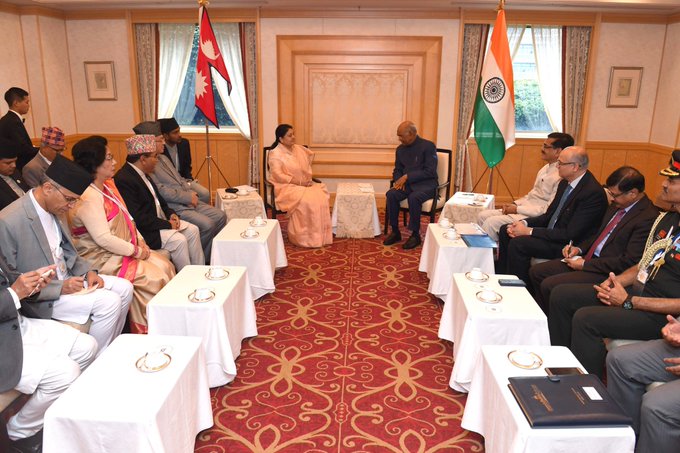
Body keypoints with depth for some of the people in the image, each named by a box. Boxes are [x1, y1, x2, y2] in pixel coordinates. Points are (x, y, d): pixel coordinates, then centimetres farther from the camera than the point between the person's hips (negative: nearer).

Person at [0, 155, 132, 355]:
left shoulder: (54, 209, 1)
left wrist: (88, 271, -2)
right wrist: (59, 287, -23)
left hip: (66, 278, 8)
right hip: (39, 296, -8)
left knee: (124, 288, 1)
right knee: (109, 302, -21)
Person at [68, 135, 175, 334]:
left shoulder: (108, 185, 8)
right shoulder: (88, 198, -21)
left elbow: (126, 218, 15)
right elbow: (103, 238, -25)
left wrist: (140, 242, 2)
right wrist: (136, 251, -17)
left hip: (123, 249, 9)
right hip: (101, 258, -9)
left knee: (165, 265, -3)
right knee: (153, 278, -18)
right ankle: (147, 332, -1)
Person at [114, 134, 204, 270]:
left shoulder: (143, 174, 10)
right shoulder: (123, 180, -22)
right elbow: (136, 218, -26)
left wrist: (170, 213, 3)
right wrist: (167, 224, -20)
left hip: (160, 219, 10)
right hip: (144, 231, -10)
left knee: (193, 230, 3)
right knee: (179, 240, -23)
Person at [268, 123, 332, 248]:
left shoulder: (299, 149, 12)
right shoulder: (275, 154, -8)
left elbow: (308, 166, 22)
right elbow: (278, 176, -16)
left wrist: (309, 179, 3)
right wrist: (299, 182, -18)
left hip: (304, 184, 6)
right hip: (286, 187, -6)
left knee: (321, 197, -21)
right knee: (305, 201, -33)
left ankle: (321, 235, -16)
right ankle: (304, 237, -21)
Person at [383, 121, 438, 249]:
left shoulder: (428, 146, -9)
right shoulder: (400, 149, 10)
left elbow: (430, 171, -16)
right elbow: (397, 170, 18)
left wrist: (407, 176, -20)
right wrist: (399, 180, -7)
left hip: (426, 184, -5)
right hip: (407, 183, 5)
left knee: (413, 198, -35)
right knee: (391, 194, -24)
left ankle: (415, 234, -19)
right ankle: (395, 232, -12)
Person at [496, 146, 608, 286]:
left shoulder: (593, 192, -23)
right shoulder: (565, 183, 6)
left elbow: (570, 234, -25)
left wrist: (529, 231, -23)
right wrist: (524, 223, -6)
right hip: (551, 232, 10)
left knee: (518, 243, -25)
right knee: (505, 230, 5)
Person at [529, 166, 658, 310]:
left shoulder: (648, 218, -18)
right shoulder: (618, 205, 9)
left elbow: (629, 262, -21)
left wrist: (585, 264, -17)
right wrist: (579, 249, 5)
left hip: (607, 272, -9)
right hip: (589, 258, 9)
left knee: (549, 285, -21)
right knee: (536, 272, 4)